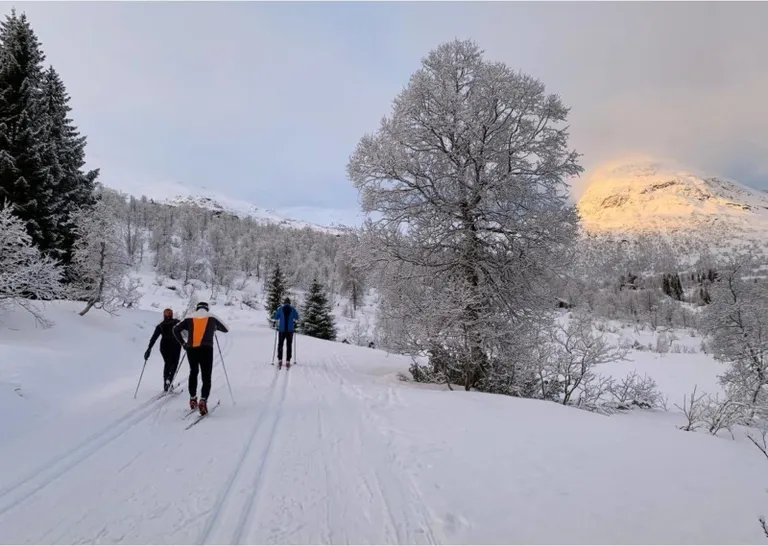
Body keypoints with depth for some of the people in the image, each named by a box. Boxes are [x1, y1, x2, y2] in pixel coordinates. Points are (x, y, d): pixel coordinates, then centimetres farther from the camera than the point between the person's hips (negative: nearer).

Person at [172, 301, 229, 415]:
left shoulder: (189, 318, 16)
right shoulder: (212, 317, 13)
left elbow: (176, 329, 11)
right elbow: (226, 329, 23)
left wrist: (183, 343, 18)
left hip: (191, 349, 3)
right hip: (206, 349, -2)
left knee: (193, 373, 25)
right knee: (206, 376, 2)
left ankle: (193, 399, 26)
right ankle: (203, 400, -17)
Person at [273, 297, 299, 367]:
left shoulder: (280, 308, -2)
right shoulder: (293, 309, 0)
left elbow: (275, 318, 2)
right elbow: (296, 318, 3)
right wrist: (295, 322, 24)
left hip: (281, 329, 0)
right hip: (290, 330, 0)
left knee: (280, 345, 10)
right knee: (289, 345, 6)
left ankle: (280, 360, 0)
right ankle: (288, 361, 0)